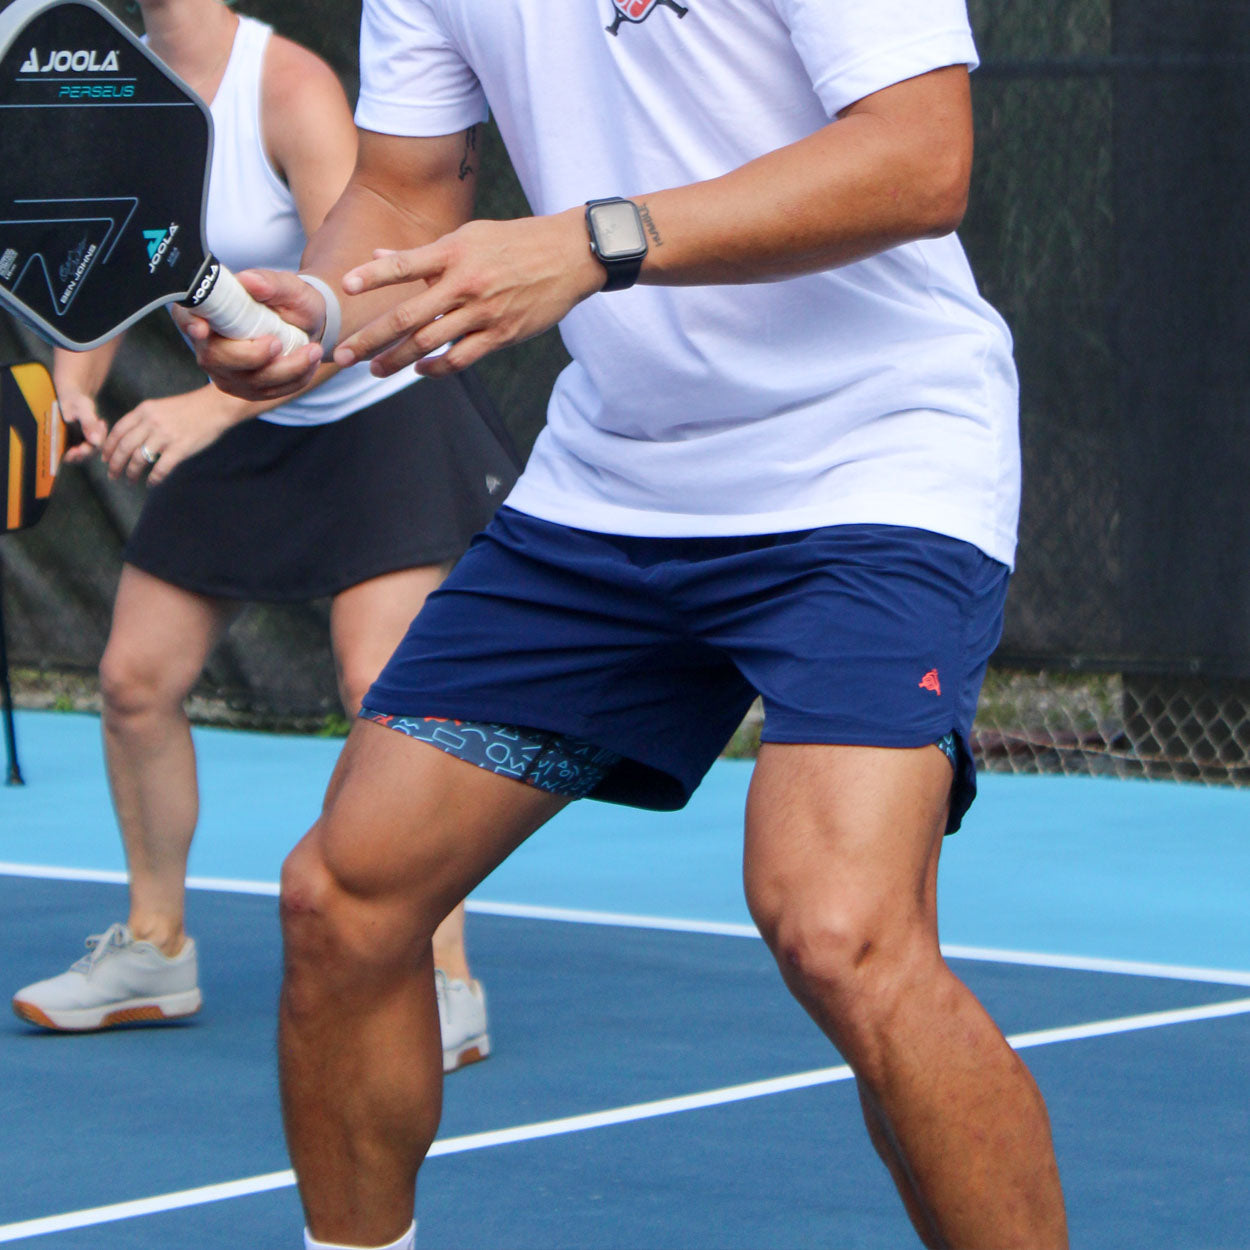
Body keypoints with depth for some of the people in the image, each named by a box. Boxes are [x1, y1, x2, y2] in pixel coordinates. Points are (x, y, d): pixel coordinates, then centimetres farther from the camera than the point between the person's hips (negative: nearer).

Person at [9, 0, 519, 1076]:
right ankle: (155, 950, 22)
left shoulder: (290, 88, -24)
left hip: (379, 411, -7)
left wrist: (212, 405, -43)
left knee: (380, 685, -20)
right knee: (137, 677, 4)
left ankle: (447, 991, -15)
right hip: (237, 428, 7)